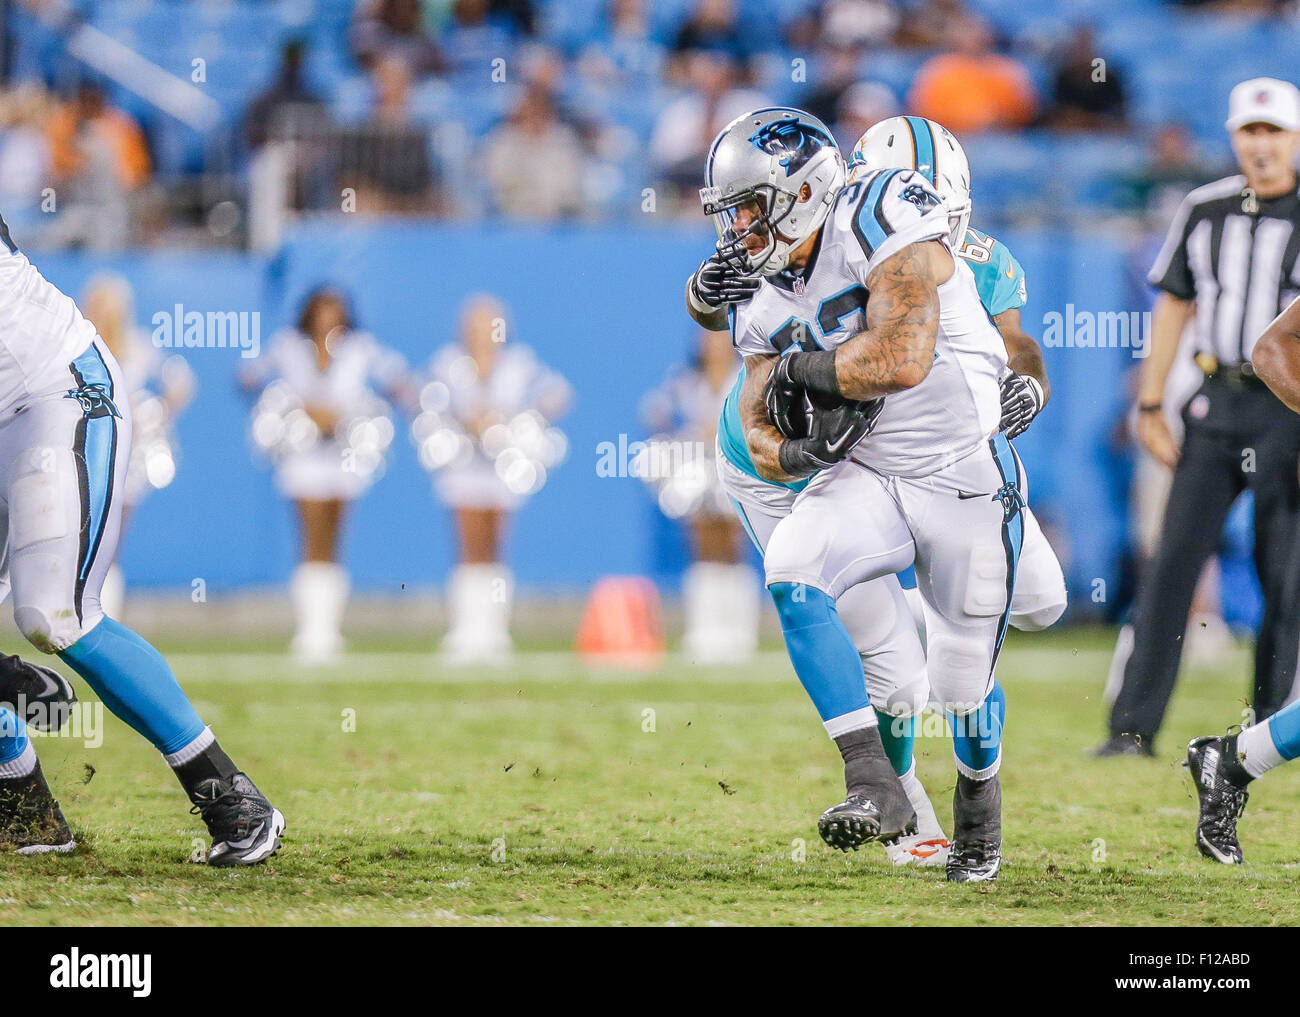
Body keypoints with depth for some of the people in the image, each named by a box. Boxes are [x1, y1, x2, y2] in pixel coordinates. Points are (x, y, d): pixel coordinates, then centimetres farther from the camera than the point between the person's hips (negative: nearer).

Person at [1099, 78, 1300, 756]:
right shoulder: (1205, 210, 9)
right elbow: (1174, 306, 16)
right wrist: (1150, 405, 11)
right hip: (1215, 405, 3)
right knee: (1173, 559, -4)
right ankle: (1134, 727, -5)